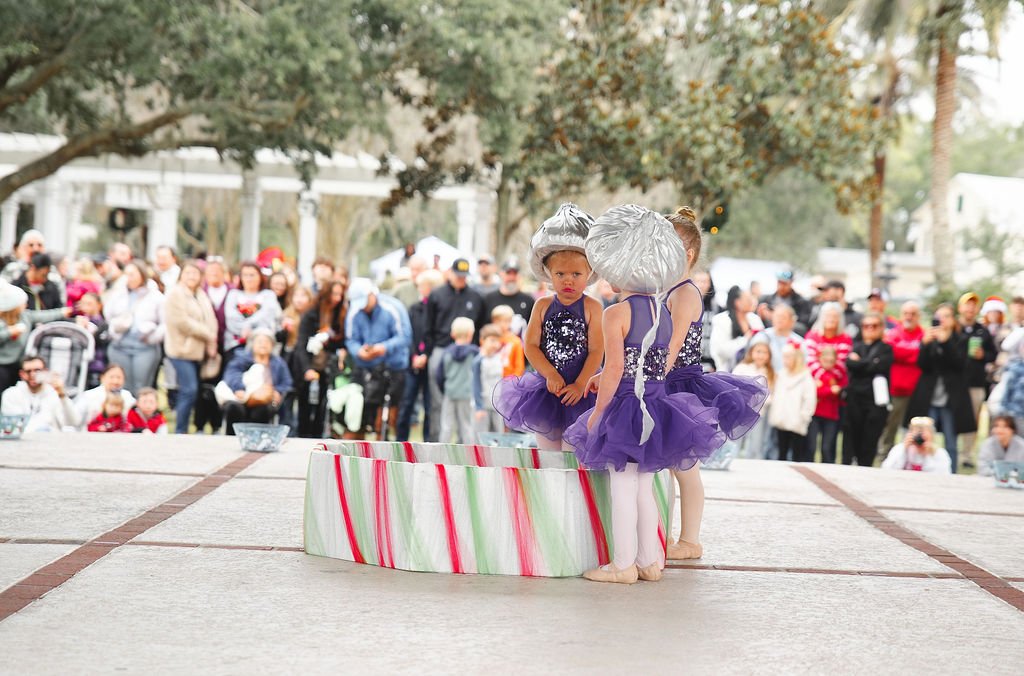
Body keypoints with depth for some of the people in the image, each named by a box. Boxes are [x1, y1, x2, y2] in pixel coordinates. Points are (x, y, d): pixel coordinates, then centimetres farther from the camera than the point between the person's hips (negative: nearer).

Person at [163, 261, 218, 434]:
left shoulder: (201, 295, 17)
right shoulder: (175, 293, -7)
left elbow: (210, 320, 13)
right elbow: (182, 322, -16)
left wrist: (211, 345, -2)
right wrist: (208, 334, -11)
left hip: (197, 350, 8)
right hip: (182, 349, -8)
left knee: (189, 391, 8)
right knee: (189, 391, -15)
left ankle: (182, 430, 14)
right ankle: (180, 432, -10)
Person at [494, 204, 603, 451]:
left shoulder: (592, 307, -5)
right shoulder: (543, 306, 2)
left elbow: (596, 351, -9)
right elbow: (531, 345, -2)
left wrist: (579, 385, -15)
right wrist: (551, 375, -13)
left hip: (581, 386, -3)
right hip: (547, 383, 3)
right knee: (546, 443, 11)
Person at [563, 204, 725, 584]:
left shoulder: (616, 314, -14)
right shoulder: (664, 313, 9)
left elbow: (615, 370, -18)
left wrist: (598, 410, -8)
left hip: (626, 410, -7)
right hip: (656, 407, 7)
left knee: (623, 488, 0)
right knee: (644, 487, 15)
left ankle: (623, 564, 4)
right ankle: (650, 560, 19)